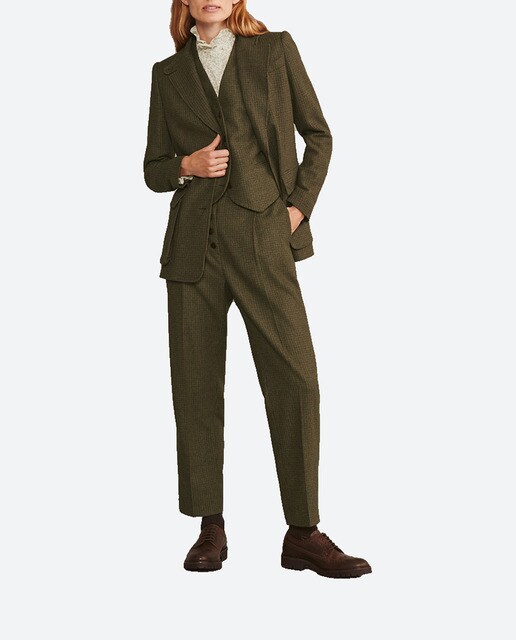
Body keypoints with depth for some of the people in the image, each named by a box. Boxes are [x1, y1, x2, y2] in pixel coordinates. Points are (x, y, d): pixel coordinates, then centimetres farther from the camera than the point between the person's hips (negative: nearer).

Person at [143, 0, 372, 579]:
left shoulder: (276, 50, 8)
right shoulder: (168, 74, 12)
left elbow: (318, 135, 11)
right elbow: (153, 168, 15)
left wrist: (298, 206, 0)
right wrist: (187, 165, -7)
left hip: (262, 236, -2)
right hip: (193, 243, 2)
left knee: (296, 380, -9)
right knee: (195, 385, 2)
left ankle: (304, 534, 1)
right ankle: (210, 529, 13)